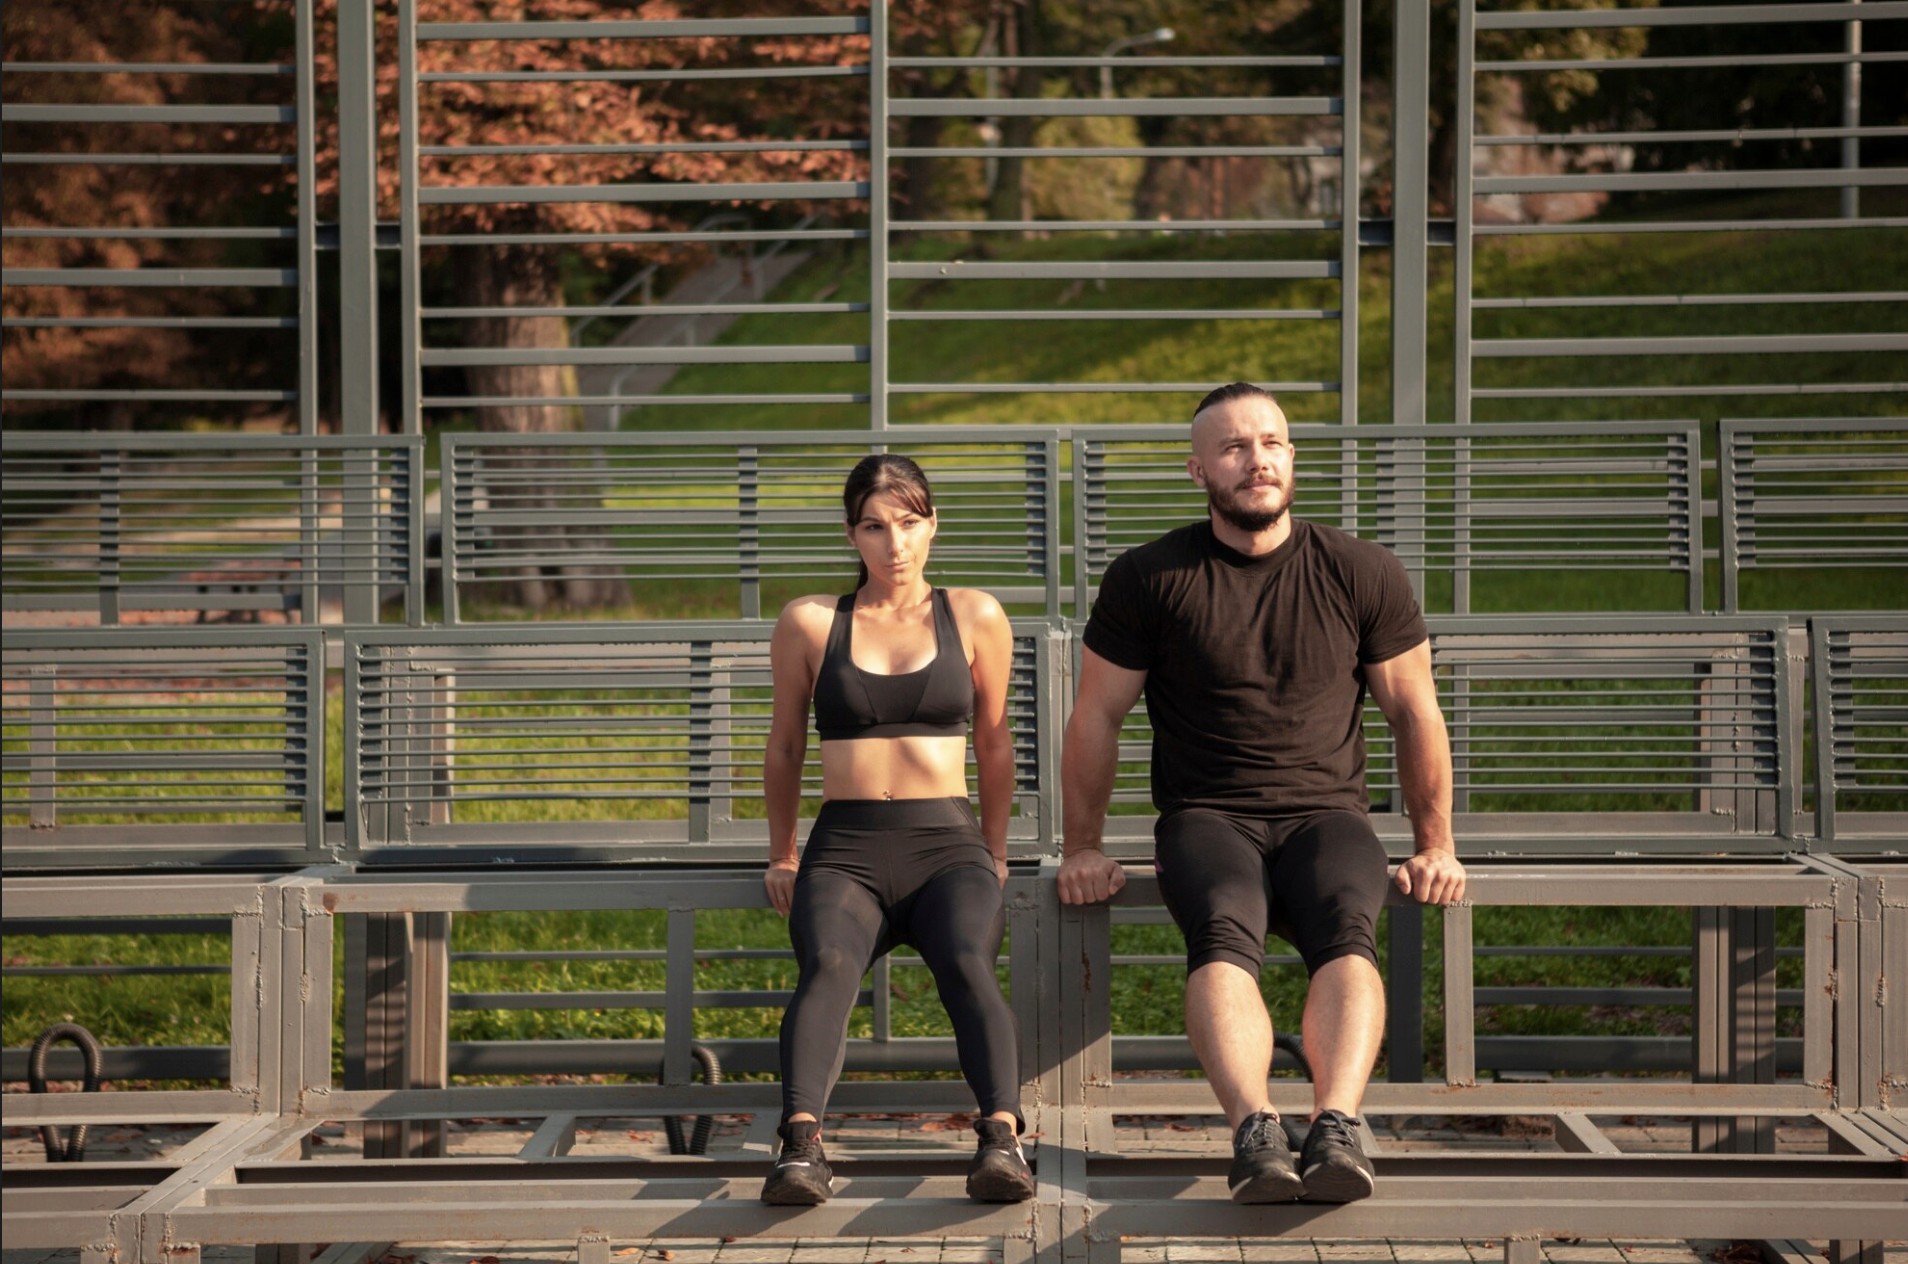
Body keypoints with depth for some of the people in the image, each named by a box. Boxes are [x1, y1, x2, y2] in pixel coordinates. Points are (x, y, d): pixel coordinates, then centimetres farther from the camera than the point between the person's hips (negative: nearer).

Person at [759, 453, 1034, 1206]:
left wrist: (994, 855, 23)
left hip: (948, 844, 0)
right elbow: (785, 747, 23)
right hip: (845, 848, 0)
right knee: (829, 966, -34)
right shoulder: (809, 624, 11)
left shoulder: (974, 618, 12)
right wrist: (782, 855, 24)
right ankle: (801, 1145, -53)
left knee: (967, 963, -33)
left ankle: (1001, 1140, -51)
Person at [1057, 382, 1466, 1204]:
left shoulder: (1362, 574, 8)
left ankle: (1336, 1128, -54)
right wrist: (1083, 849, 9)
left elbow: (1414, 712, 14)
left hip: (1326, 815, 1)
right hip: (1206, 819, -1)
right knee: (1223, 934, -35)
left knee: (1347, 928, -34)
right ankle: (1255, 1134, -54)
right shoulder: (1148, 578, 4)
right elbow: (1097, 716, 11)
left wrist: (1436, 846, 11)